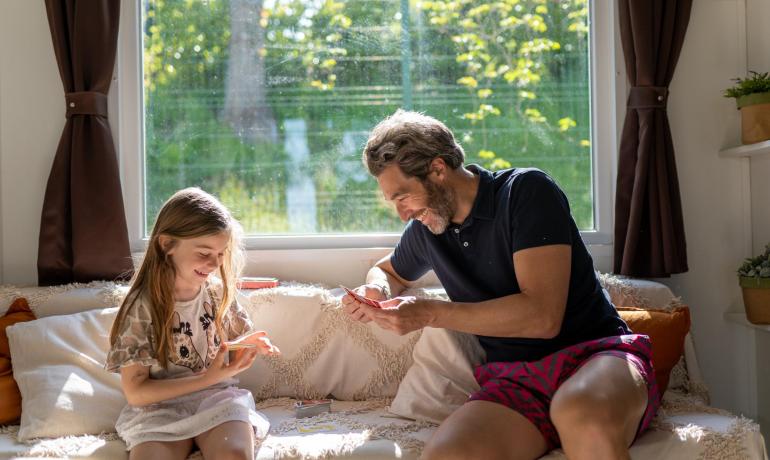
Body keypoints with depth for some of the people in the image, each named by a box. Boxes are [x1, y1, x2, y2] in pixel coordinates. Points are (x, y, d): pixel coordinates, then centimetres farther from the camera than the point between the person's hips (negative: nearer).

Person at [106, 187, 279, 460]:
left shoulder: (219, 292, 3)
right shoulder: (143, 305, -10)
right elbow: (135, 392, -11)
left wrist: (247, 344, -6)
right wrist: (208, 378, -18)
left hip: (218, 398, 3)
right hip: (160, 408, -2)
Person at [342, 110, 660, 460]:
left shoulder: (526, 191, -5)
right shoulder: (425, 229, 13)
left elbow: (543, 316, -15)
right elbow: (388, 271, 36)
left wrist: (430, 314, -12)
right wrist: (377, 291, 11)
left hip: (593, 353, -4)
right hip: (513, 379, 4)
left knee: (580, 413, -42)